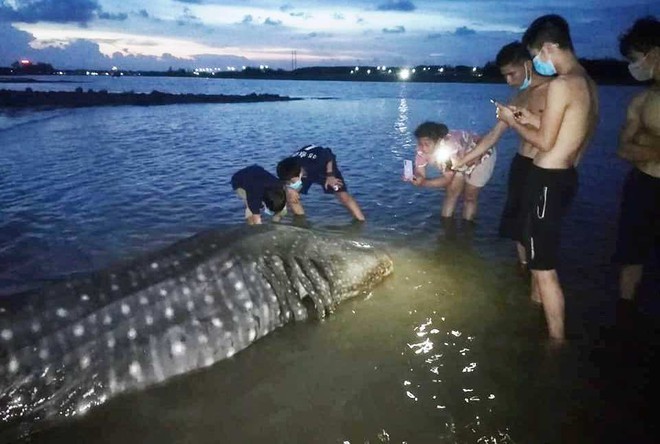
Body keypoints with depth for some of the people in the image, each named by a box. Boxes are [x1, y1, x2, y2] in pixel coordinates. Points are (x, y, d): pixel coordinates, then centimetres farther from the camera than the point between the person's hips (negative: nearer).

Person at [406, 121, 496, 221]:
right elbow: (419, 173, -24)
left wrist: (423, 182, -51)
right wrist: (413, 178, -48)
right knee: (452, 192, -1)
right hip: (461, 161, 5)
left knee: (470, 197, 0)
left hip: (482, 155, -5)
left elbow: (447, 180, -38)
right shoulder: (422, 149, -27)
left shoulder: (450, 147, -44)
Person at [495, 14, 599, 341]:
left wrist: (512, 121, -2)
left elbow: (544, 142, -16)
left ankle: (557, 341, 7)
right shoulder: (588, 83, 11)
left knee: (545, 266, -2)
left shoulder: (561, 84, -18)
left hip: (548, 179, -10)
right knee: (537, 249, 28)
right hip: (566, 176, 10)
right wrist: (533, 119, 13)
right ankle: (536, 303, 48)